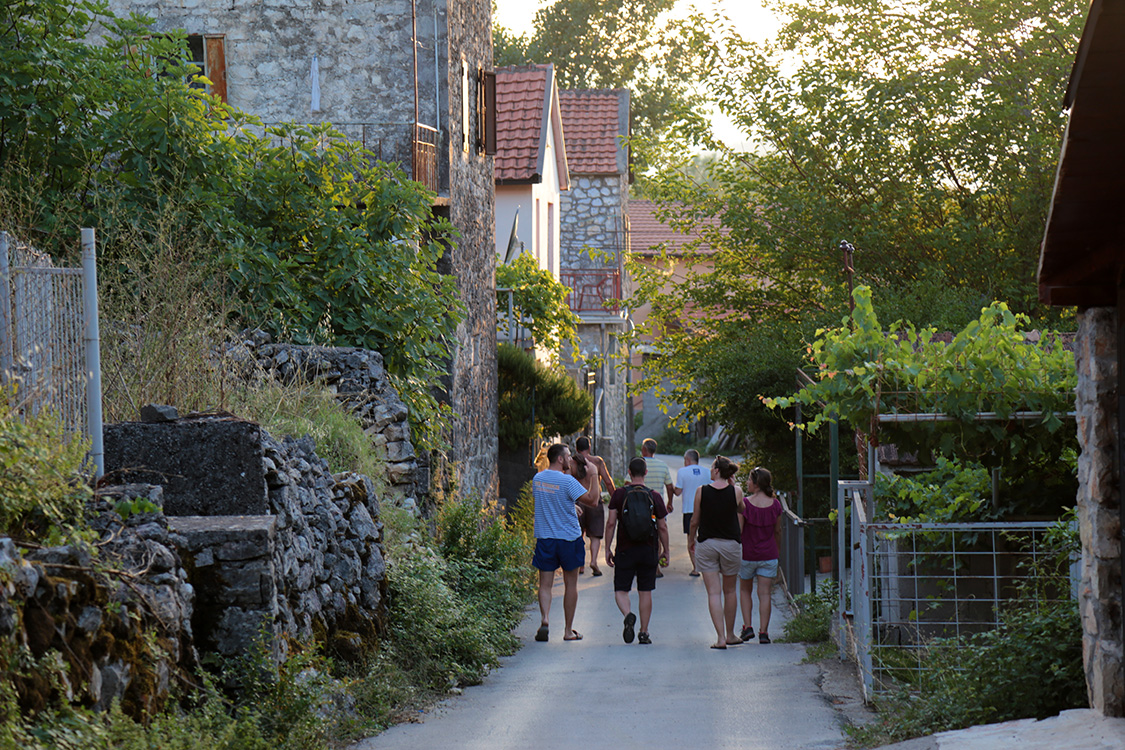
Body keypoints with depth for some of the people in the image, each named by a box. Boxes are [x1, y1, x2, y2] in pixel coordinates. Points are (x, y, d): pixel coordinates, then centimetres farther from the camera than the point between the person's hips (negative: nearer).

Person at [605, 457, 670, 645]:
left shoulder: (619, 494, -3)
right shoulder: (654, 496, 0)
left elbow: (610, 523, -6)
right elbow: (662, 527, 1)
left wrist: (608, 548, 1)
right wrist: (665, 551, 12)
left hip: (625, 551, -1)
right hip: (648, 550, 1)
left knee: (621, 590, 5)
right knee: (645, 592, 10)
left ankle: (628, 615, -24)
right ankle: (644, 633, 11)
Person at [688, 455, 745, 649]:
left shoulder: (702, 491, -7)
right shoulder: (736, 492, -7)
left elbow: (695, 521, 0)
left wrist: (691, 540, 18)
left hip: (706, 544, -1)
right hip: (731, 544, 1)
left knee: (713, 592, 0)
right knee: (730, 591, 17)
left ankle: (721, 637, -8)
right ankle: (730, 634, 27)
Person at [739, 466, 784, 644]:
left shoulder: (745, 504, -14)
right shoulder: (775, 504, -3)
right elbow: (778, 531, 7)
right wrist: (777, 551, 21)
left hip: (747, 554, -2)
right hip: (768, 555, 2)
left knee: (745, 591, 17)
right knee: (765, 594, 3)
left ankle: (747, 627, 9)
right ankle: (763, 631, -1)